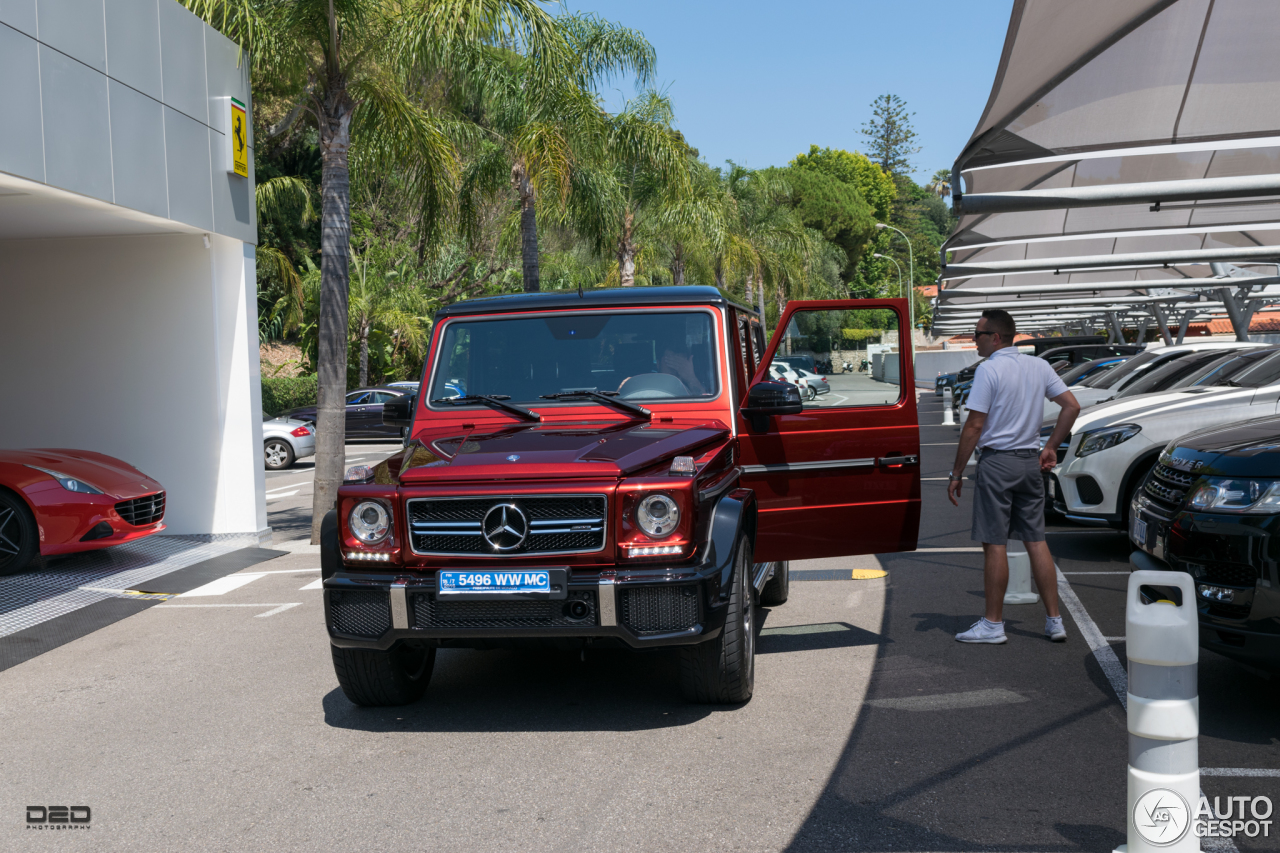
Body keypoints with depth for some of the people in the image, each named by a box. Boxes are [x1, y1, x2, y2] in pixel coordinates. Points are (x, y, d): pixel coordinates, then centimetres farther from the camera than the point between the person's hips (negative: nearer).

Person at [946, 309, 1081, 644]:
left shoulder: (989, 369, -12)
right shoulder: (1039, 366, 8)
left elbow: (974, 425, -14)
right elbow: (1072, 406, 8)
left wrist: (956, 473, -9)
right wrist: (1050, 447, 14)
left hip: (997, 461, -7)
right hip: (1030, 462, 7)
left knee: (995, 544, -1)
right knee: (1036, 541, 10)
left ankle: (993, 624, 4)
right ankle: (1054, 620, 12)